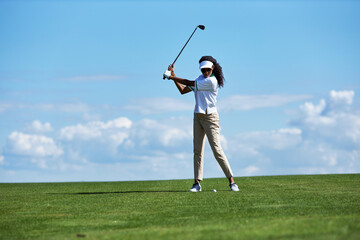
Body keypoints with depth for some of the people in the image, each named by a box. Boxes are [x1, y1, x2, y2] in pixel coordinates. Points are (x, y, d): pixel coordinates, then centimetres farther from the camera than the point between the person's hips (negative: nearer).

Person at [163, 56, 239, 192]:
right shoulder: (201, 79, 12)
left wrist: (172, 77, -2)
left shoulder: (212, 81, -16)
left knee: (217, 150, -11)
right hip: (198, 116, 8)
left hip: (210, 117, -8)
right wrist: (173, 76, 4)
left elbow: (190, 83, -11)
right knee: (197, 150, 2)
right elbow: (183, 90, 14)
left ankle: (231, 181, -5)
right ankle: (197, 183, 3)